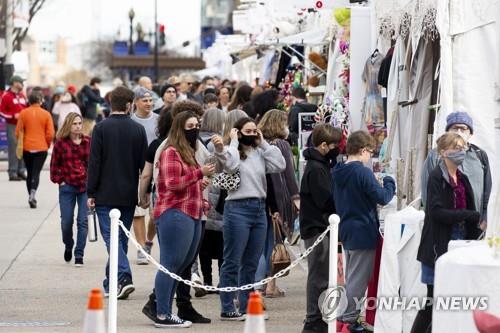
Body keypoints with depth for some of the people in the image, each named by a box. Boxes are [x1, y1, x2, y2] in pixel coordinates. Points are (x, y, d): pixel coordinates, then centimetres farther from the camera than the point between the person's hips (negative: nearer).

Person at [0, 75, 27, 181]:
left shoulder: (22, 95, 14)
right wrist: (13, 116, -16)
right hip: (12, 126, -7)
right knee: (13, 149, -8)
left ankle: (21, 171, 14)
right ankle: (13, 173, -5)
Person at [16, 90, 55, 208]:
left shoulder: (23, 113, -3)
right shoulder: (46, 114, -4)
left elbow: (18, 132, -2)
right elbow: (50, 134, -5)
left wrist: (20, 144, 15)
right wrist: (47, 145, 12)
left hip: (27, 148, 1)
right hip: (41, 148, -1)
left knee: (29, 173, 14)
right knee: (36, 172, -1)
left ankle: (31, 197, 17)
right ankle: (33, 194, -23)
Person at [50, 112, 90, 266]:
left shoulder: (88, 142, 2)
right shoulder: (61, 143, 0)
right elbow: (54, 164, 8)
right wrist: (59, 180, 0)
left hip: (85, 186, 0)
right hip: (67, 187, 0)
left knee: (83, 221, -3)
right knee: (66, 221, 3)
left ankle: (79, 254, 3)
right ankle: (68, 246, 31)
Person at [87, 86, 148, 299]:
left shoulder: (101, 128, -8)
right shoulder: (138, 130, 1)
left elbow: (94, 162, -9)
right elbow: (144, 163, 5)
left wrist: (91, 193, -4)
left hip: (106, 195, -3)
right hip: (129, 194, 4)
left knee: (111, 237, -5)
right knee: (122, 237, 14)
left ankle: (124, 278, -22)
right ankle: (111, 283, 22)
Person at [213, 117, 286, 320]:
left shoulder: (260, 153, 12)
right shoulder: (232, 152, -2)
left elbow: (280, 165, 0)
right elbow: (231, 165, -22)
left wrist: (264, 143, 3)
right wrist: (233, 142, -10)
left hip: (259, 209, 6)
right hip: (238, 209, -6)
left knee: (251, 264, 10)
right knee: (233, 262, -2)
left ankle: (246, 307, 17)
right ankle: (227, 309, 1)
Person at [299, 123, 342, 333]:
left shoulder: (321, 166, 16)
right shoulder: (316, 169, -16)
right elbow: (326, 200, -20)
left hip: (320, 227, 10)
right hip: (317, 228, -10)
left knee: (320, 276, 14)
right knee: (319, 277, -6)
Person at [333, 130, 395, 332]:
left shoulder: (338, 172, 6)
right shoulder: (363, 173, -19)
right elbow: (382, 198, -20)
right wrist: (389, 183, 0)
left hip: (346, 230, 8)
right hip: (363, 232, -8)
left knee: (351, 278, 18)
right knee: (358, 280, 0)